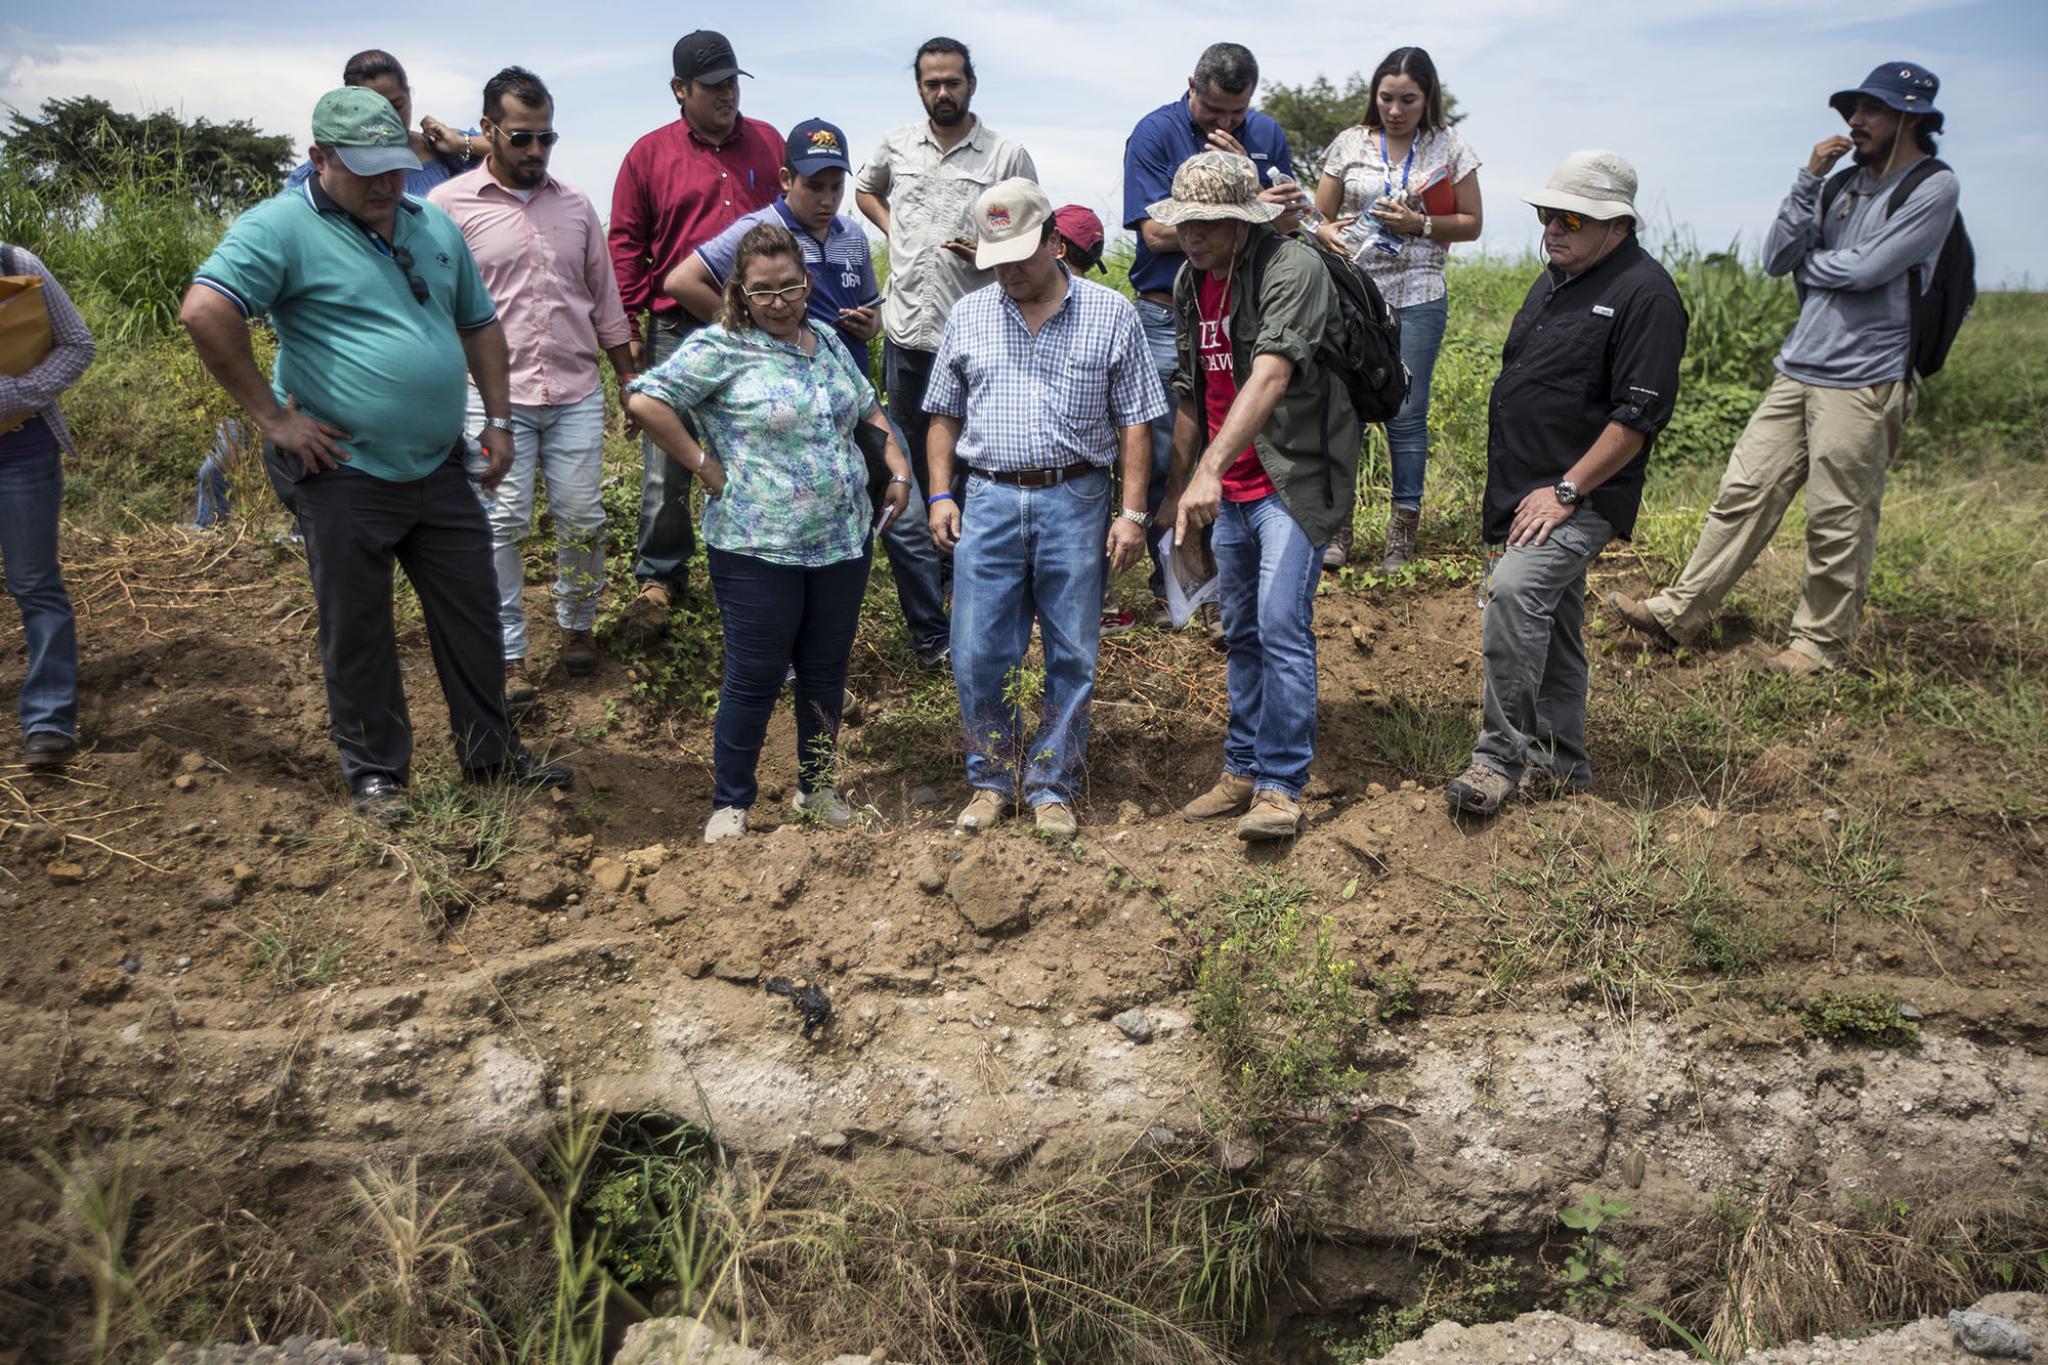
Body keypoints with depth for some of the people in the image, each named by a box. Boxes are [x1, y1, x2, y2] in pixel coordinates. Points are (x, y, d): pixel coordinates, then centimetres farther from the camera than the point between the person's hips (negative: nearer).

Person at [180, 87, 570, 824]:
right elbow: (204, 313, -22)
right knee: (356, 628, 6)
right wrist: (272, 416, -19)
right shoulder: (282, 228, -11)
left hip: (441, 466, 6)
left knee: (472, 611, 12)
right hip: (346, 473, -6)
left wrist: (499, 417, 12)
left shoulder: (434, 227, 10)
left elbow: (479, 324, 19)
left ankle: (491, 751, 27)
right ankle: (375, 771, 22)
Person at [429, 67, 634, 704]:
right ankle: (508, 655, 8)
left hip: (577, 394, 4)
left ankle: (577, 625, 27)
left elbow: (605, 300, 18)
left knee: (582, 519, 5)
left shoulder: (575, 205, 12)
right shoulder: (451, 204, -1)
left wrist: (629, 379, 17)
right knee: (501, 524, -3)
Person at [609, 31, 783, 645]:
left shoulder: (769, 144, 9)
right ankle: (658, 580, 16)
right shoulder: (650, 154, 3)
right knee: (666, 467, 1)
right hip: (677, 330, -2)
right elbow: (625, 245, 3)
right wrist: (628, 330, -3)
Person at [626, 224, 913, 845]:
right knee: (754, 681, 3)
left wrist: (899, 468, 11)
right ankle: (730, 803, 20)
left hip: (843, 541, 6)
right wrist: (706, 467, -15)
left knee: (826, 674, 15)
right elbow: (645, 401, -16)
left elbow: (868, 410, 25)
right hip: (759, 551, -6)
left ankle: (817, 788, 32)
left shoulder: (825, 341, 12)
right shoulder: (720, 348, -8)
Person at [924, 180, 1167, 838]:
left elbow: (1135, 422, 1)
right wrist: (940, 494, 5)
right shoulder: (968, 317, 9)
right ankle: (993, 780, 20)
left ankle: (1052, 785, 18)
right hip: (988, 502, 2)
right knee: (977, 658, 2)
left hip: (1076, 503, -1)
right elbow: (945, 415, 15)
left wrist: (1132, 513, -5)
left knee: (1072, 658, 5)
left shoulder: (1110, 315, 2)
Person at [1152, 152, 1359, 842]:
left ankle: (1281, 786, -4)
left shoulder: (1291, 267, -17)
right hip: (1229, 488, 8)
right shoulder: (1189, 283, 9)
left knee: (1282, 628, -13)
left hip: (1293, 478, -8)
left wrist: (1210, 469, -41)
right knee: (1241, 633, 14)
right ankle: (1243, 768, 25)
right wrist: (1179, 488, 18)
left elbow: (1271, 374, -32)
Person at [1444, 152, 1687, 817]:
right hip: (1525, 492, 9)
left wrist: (1565, 490, -20)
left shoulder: (1644, 294, -12)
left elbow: (1639, 414, -18)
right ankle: (1559, 765, 25)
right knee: (1550, 625, 14)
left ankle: (1501, 754, -20)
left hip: (1581, 496, -9)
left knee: (1515, 590, -27)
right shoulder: (1555, 279, 15)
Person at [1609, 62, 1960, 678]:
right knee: (1744, 492, 5)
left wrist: (1806, 261, 3)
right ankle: (1679, 613, 11)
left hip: (1864, 384, -6)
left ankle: (1821, 642, 14)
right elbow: (1776, 259, 5)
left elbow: (1866, 269, -16)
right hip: (1797, 372, 6)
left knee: (1837, 522, -1)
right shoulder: (1845, 183, 15)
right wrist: (1809, 178, -2)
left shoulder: (1933, 187, -5)